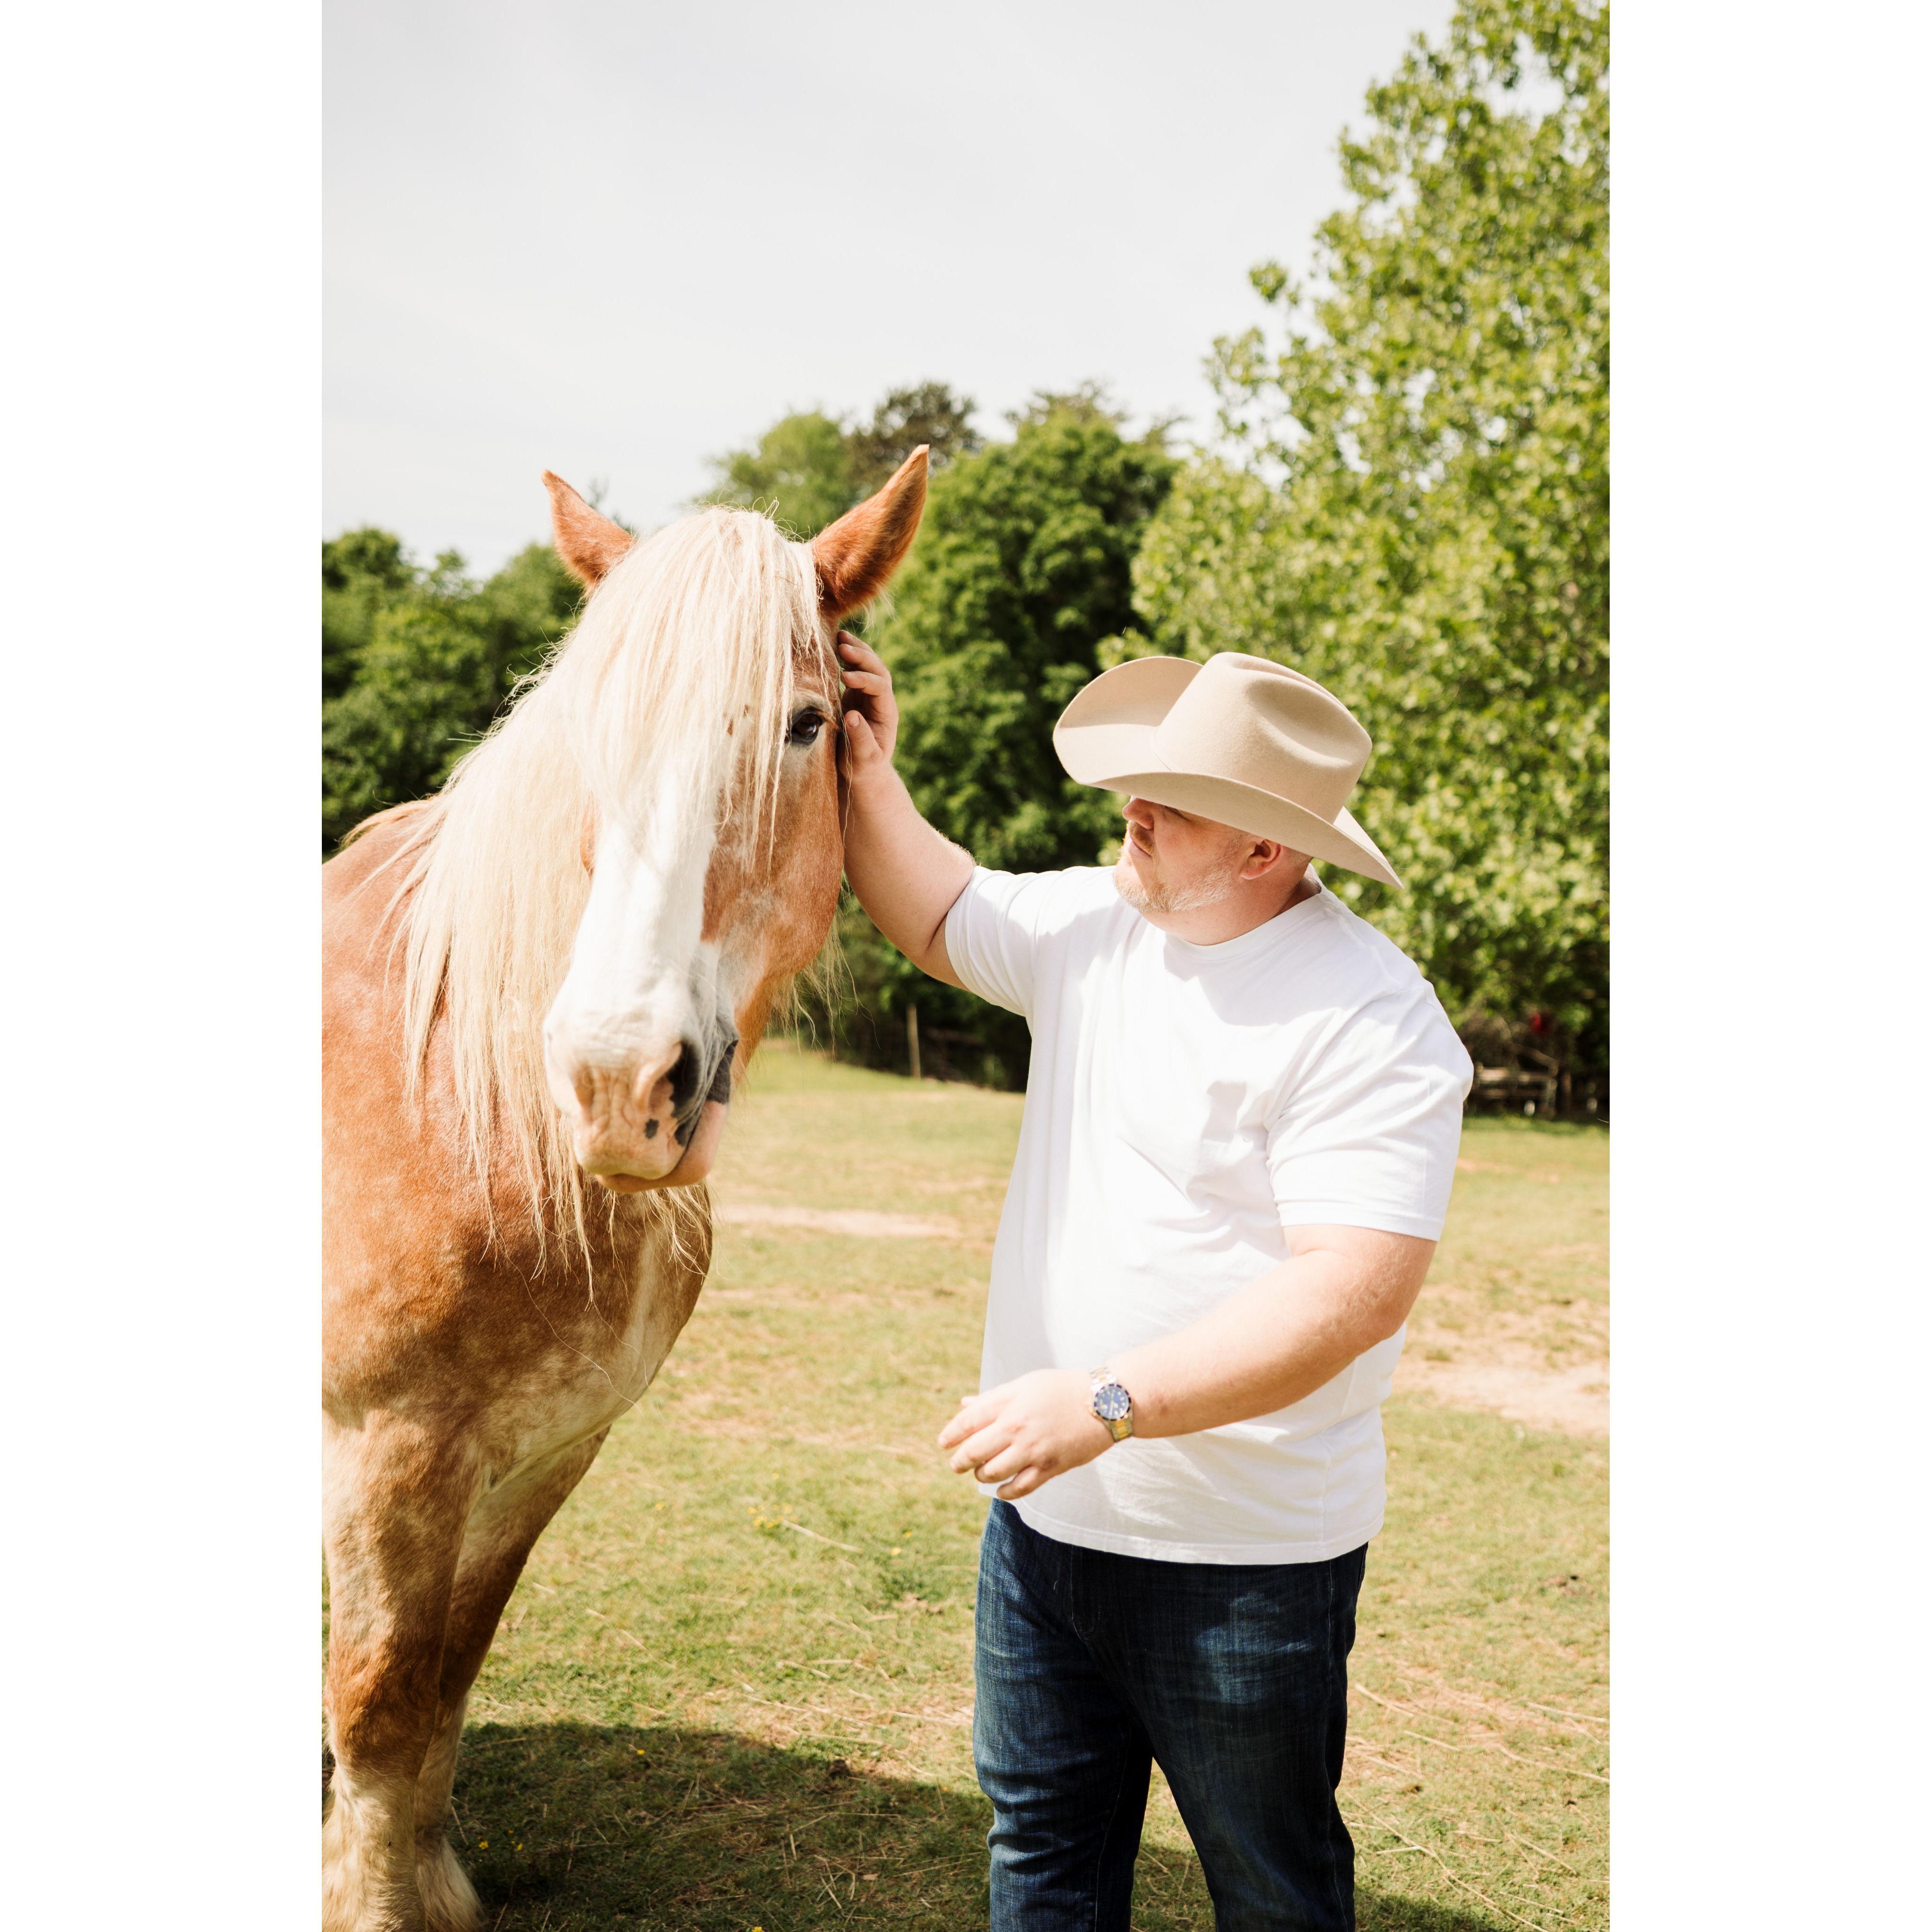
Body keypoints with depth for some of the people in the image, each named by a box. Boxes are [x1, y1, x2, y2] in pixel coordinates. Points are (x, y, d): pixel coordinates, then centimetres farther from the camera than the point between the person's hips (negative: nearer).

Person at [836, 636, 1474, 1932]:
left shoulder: (1370, 1022, -22)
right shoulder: (1093, 922, 1)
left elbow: (1352, 1294, -29)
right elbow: (937, 920, 20)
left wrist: (1109, 1402, -33)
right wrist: (869, 775, 5)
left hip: (1244, 1559, -7)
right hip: (1046, 1516, 7)